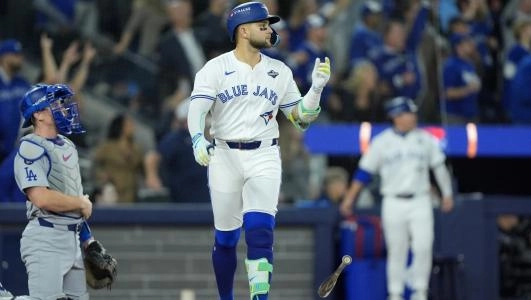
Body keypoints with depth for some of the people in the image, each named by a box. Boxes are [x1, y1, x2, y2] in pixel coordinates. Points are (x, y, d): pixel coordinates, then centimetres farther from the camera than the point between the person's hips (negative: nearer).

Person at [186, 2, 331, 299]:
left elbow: (301, 118, 11)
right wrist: (199, 139, -33)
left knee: (260, 231, -15)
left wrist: (317, 88, -4)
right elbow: (197, 110, -14)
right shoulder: (215, 69, -2)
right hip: (224, 157, -1)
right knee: (225, 239, 5)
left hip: (264, 158, 1)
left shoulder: (280, 72, 9)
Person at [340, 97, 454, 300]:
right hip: (394, 204, -1)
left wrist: (447, 193, 9)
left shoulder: (425, 139, 6)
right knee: (397, 251, 1)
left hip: (420, 202, 1)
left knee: (423, 247, -12)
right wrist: (349, 198, -1)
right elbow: (364, 172, 2)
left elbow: (439, 167, 12)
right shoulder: (382, 142, 0)